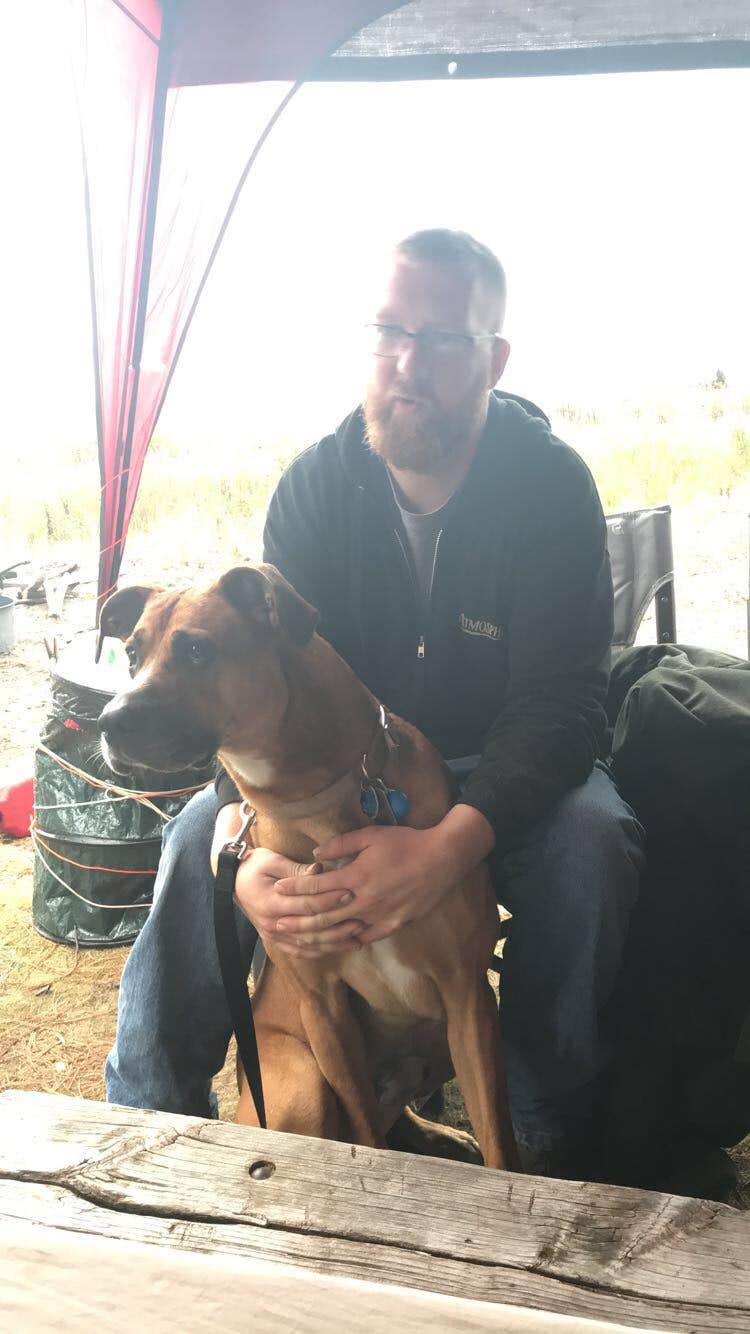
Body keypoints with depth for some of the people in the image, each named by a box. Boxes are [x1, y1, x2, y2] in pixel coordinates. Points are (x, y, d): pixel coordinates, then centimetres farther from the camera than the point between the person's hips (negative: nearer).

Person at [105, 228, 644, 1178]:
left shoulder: (553, 485, -18)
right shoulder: (316, 484, -10)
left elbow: (560, 702, -24)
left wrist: (451, 843, -43)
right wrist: (241, 848, -34)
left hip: (503, 764, -2)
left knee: (593, 842, -32)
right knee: (199, 836, -19)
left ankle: (550, 1136, -14)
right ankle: (149, 1117, -2)